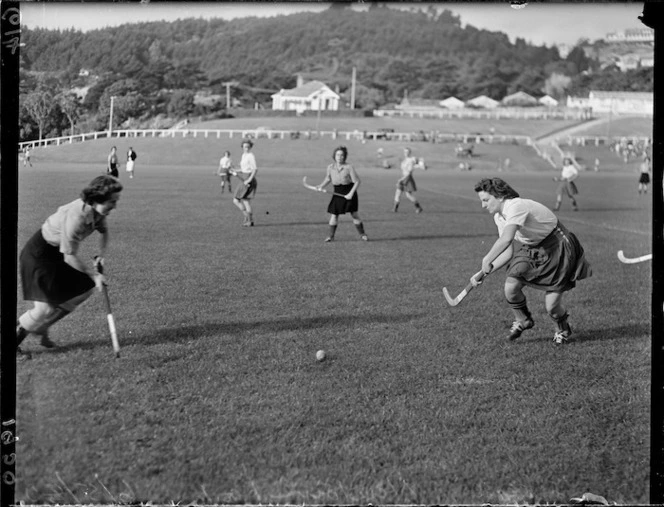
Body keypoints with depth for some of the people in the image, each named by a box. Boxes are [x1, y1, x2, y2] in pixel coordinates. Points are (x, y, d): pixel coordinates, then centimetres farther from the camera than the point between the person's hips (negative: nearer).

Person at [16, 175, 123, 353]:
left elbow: (104, 231, 13)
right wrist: (94, 274, -17)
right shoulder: (76, 217, -35)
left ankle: (41, 326, 24)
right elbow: (70, 257, -27)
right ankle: (19, 331, 15)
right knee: (45, 309, -13)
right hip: (39, 254, -9)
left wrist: (101, 254, -4)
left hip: (58, 252, 9)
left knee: (85, 290, 11)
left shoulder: (97, 211, -10)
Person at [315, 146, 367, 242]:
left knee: (354, 214, -2)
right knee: (333, 214, -1)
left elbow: (357, 181, -10)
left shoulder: (349, 167, -14)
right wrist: (321, 186, -4)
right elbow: (327, 179, 14)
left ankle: (362, 234, 12)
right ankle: (331, 236, 9)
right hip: (337, 193, 3)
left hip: (349, 193, -3)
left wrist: (351, 193, -17)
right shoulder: (330, 167, -2)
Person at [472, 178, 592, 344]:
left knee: (551, 305, -9)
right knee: (511, 286, -12)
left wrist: (487, 260, -34)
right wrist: (483, 273, -4)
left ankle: (563, 329, 26)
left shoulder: (516, 207, -29)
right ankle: (523, 320, 17)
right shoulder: (499, 217, 0)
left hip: (557, 248, -8)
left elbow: (506, 239, -45)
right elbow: (508, 251, 4)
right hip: (531, 249, 8)